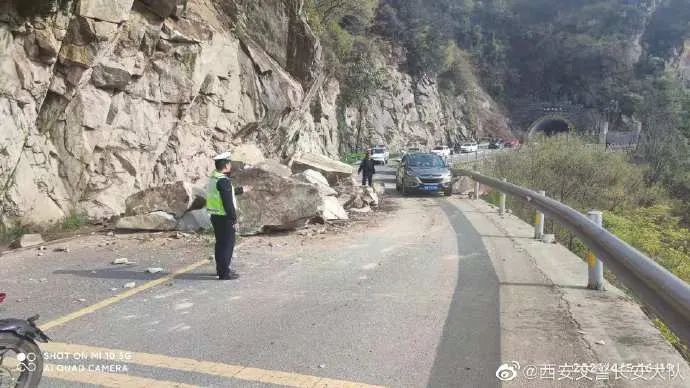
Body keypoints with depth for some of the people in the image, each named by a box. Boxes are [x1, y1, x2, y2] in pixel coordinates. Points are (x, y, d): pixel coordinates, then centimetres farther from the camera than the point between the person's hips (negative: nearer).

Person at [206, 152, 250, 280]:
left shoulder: (213, 178, 9)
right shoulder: (224, 181, -21)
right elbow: (228, 203, -24)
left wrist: (242, 190, 35)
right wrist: (234, 220, -18)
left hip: (215, 216, 9)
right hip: (224, 218, -9)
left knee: (220, 243, 19)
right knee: (228, 244, 0)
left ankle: (220, 269, 30)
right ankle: (224, 273, 5)